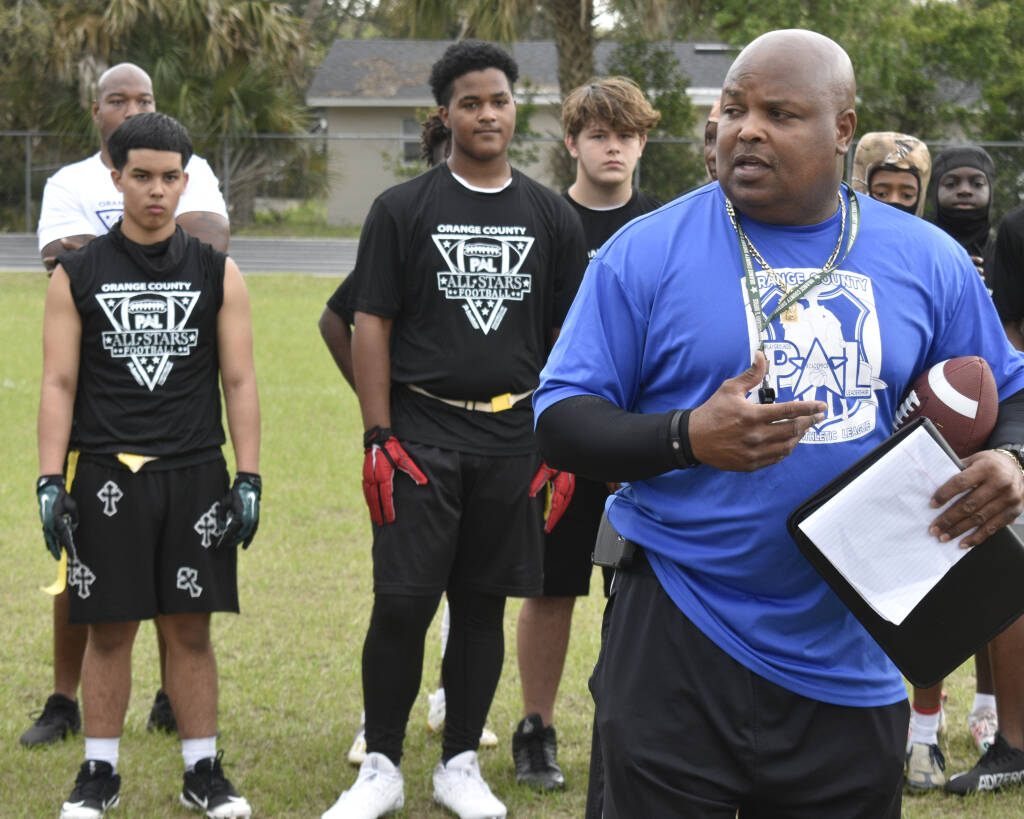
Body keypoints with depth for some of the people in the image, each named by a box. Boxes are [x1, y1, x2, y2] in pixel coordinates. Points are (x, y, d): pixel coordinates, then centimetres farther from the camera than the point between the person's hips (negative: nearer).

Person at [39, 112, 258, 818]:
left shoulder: (217, 274, 7)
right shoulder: (78, 275, 4)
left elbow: (239, 383, 6)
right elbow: (59, 384, 2)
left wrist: (250, 479, -1)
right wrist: (50, 482, -6)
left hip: (195, 473, 1)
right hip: (106, 475, -1)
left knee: (190, 628, 3)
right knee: (109, 630, 3)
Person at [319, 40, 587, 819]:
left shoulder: (552, 218, 8)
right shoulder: (403, 210, 1)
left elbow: (568, 338, 10)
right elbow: (371, 327, -1)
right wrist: (377, 438, -8)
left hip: (512, 439, 3)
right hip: (421, 433, -2)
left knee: (483, 606, 8)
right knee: (401, 604, -6)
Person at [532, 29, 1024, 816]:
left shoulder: (928, 262, 6)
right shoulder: (648, 251, -3)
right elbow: (560, 419, -4)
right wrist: (688, 437, -22)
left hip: (852, 660, 3)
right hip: (680, 654, -3)